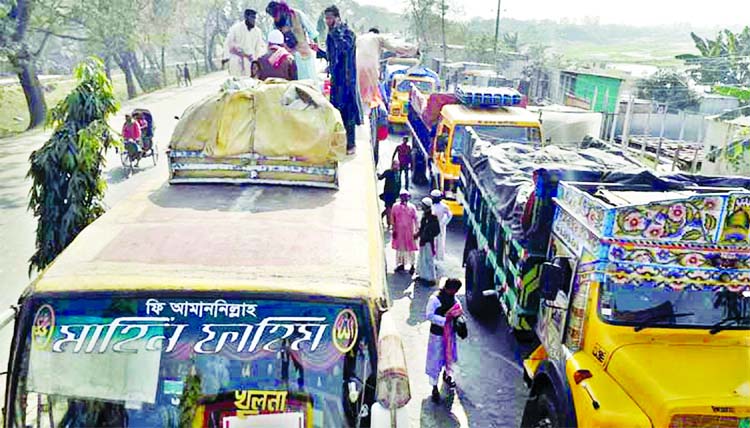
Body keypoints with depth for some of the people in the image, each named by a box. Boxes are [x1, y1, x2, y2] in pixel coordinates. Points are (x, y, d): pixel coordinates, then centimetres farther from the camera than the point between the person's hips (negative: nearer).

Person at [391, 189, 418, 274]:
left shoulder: (412, 207, -3)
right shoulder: (395, 206, 0)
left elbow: (415, 219, -2)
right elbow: (392, 219, 3)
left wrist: (416, 230, -7)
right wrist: (394, 229, -2)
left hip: (409, 231, -2)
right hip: (399, 231, 2)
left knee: (410, 248, 1)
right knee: (399, 248, 11)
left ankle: (412, 266, 10)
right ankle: (401, 264, 25)